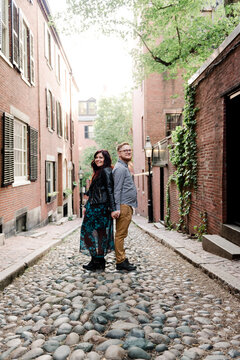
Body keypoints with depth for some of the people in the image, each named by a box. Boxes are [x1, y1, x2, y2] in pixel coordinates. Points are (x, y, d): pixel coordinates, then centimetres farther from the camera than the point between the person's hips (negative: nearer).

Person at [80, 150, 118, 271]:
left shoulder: (106, 171, -9)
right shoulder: (98, 172, 20)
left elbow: (110, 191, -17)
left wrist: (112, 209, -22)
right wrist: (86, 206, 23)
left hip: (101, 207, -10)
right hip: (94, 207, 10)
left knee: (97, 233, -3)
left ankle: (98, 262, 7)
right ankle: (97, 261, 18)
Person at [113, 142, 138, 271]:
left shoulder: (124, 167, 21)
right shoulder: (120, 168, -11)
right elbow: (116, 190, -17)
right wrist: (117, 208, -22)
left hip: (127, 206, 10)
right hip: (124, 206, -10)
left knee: (122, 234, 13)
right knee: (121, 234, -5)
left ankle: (122, 260, 19)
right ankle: (120, 262, -1)